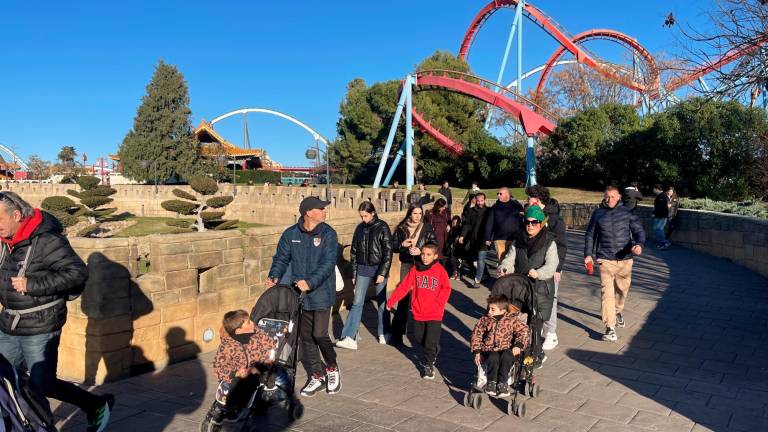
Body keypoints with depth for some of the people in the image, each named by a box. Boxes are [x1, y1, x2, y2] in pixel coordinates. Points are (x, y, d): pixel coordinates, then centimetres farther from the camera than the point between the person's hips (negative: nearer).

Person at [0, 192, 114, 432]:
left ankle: (98, 406, 17)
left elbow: (78, 272, -25)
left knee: (42, 385, -3)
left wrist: (32, 285, -25)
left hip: (40, 329, -8)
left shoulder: (46, 240, -20)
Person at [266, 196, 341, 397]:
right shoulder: (291, 234, 0)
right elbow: (281, 258, 5)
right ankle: (317, 376, 26)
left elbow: (328, 263, -16)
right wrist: (274, 276, -14)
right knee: (306, 336, 10)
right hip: (299, 293, 4)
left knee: (319, 334, -7)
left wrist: (310, 282, -29)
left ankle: (332, 368, 21)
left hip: (321, 293, -3)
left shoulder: (328, 234, -8)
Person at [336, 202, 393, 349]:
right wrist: (354, 273, 10)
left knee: (382, 302, 8)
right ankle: (350, 338, -6)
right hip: (363, 269, 3)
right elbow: (354, 251, 12)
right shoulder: (360, 228, 7)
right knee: (357, 303, -3)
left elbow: (388, 252, -9)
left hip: (379, 269, -3)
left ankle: (384, 334, 25)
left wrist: (382, 273, -14)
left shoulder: (382, 227, -6)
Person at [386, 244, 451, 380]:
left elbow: (446, 289, -4)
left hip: (434, 314, -3)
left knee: (430, 342, -2)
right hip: (418, 312, 4)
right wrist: (391, 301, -6)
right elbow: (404, 286, -2)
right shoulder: (415, 269, -2)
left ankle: (429, 365, 18)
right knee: (419, 338, 16)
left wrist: (438, 303, -14)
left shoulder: (440, 270, -8)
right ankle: (433, 352, 43)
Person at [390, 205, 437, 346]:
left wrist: (421, 251, -21)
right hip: (406, 265, 1)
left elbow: (434, 245, -7)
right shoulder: (401, 228, 2)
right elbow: (393, 245, 7)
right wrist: (402, 245, -13)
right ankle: (397, 332, 6)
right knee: (403, 297, 1)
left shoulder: (427, 228, -3)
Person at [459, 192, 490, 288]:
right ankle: (484, 276, 29)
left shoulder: (488, 211, 1)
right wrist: (462, 235, -7)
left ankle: (477, 281, -9)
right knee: (474, 259, 13)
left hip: (483, 240, -4)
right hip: (473, 240, 4)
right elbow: (467, 224, 4)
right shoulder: (470, 211, 8)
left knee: (481, 260, -9)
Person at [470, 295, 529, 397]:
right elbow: (476, 334, 8)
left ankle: (502, 383, -26)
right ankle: (491, 382, -22)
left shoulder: (512, 320, 1)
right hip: (489, 350, 0)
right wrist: (477, 351, -1)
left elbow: (523, 331, -2)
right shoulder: (485, 320, 5)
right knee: (493, 357, -34)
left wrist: (518, 345, -18)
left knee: (506, 356, -35)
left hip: (506, 349, 0)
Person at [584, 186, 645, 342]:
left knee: (623, 289, 18)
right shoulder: (598, 213, 3)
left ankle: (618, 311, 48)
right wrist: (588, 254, 5)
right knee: (607, 292, -10)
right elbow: (590, 235, 11)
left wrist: (639, 244, -24)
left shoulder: (627, 212, 1)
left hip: (625, 259, 2)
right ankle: (610, 328, -9)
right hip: (605, 259, -1)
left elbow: (638, 230, -4)